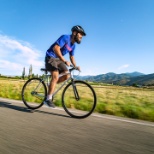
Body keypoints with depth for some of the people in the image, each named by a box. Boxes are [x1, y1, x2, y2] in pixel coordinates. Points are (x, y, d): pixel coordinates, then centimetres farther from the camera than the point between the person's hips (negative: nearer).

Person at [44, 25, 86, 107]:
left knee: (66, 76, -7)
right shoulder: (65, 37, -18)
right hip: (51, 57, -8)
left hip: (58, 59, 8)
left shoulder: (73, 45, 7)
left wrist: (75, 66, -6)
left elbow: (72, 57, 11)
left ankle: (51, 86, 12)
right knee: (55, 77, -22)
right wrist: (64, 61, -38)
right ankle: (48, 99, -14)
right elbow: (56, 48, -31)